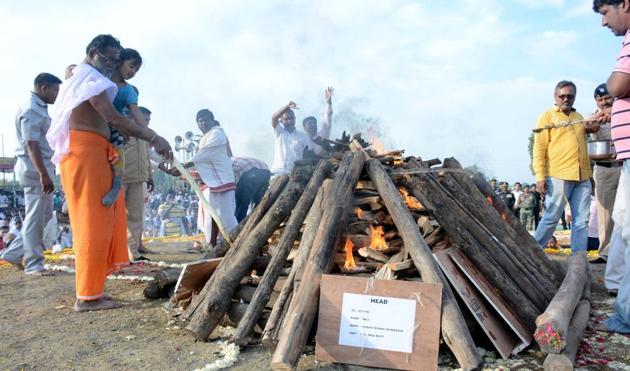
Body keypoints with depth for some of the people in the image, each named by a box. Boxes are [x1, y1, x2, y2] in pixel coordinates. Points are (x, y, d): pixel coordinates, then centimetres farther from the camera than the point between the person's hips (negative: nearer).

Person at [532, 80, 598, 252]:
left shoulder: (579, 117, 20)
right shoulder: (548, 116, 3)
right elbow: (539, 147, -5)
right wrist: (540, 176, -13)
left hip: (582, 177, 6)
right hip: (558, 176, -6)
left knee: (582, 220, 2)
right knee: (552, 217, -4)